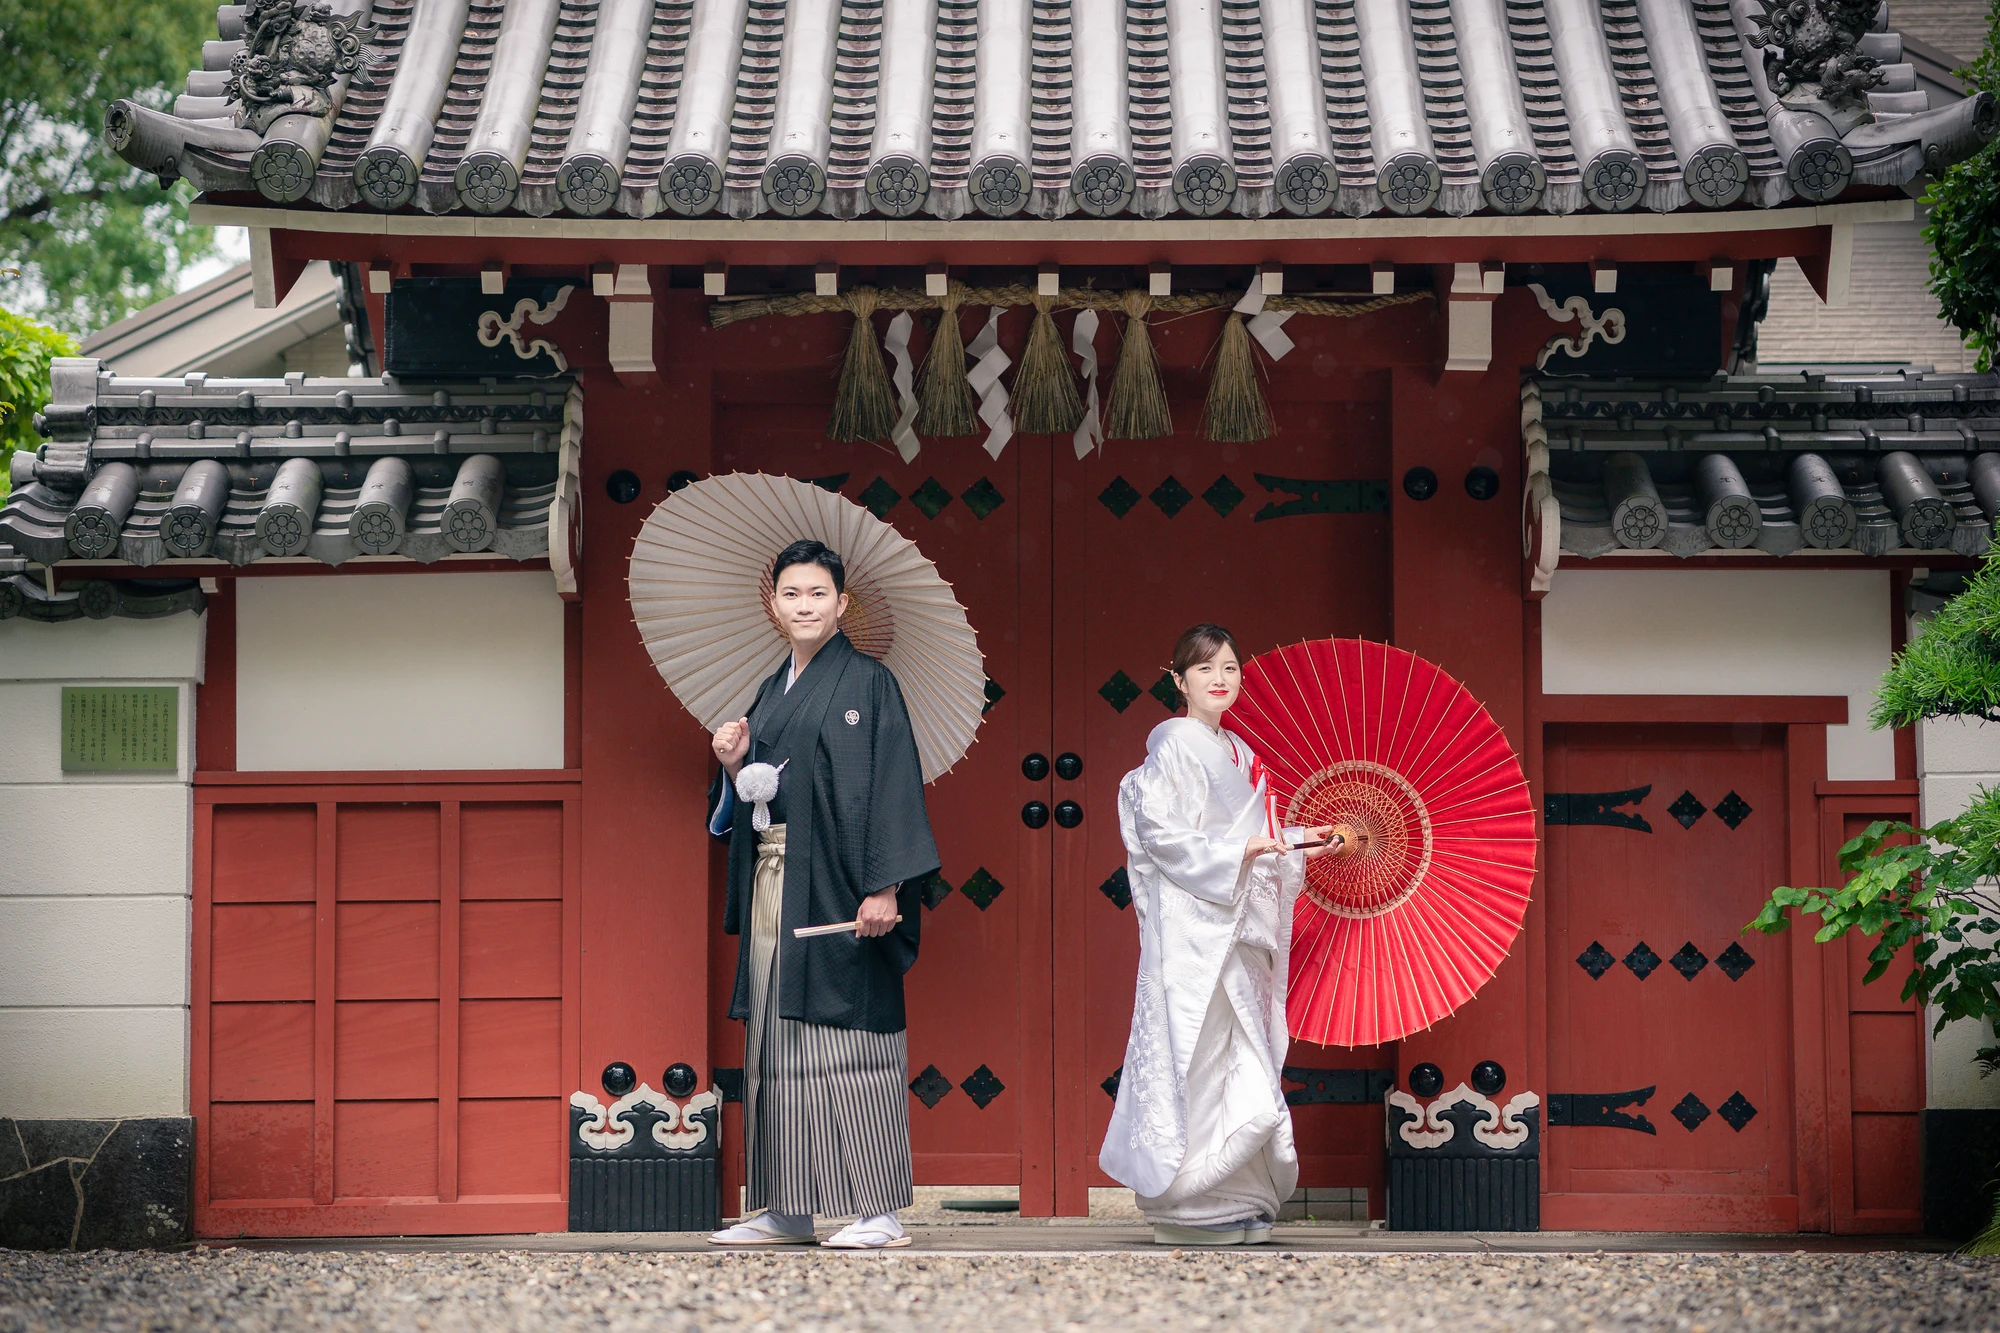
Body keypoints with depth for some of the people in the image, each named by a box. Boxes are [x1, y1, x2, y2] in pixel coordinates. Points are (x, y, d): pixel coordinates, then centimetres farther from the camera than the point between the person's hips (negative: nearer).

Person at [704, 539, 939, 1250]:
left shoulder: (868, 682, -3)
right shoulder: (771, 693, 18)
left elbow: (892, 787, -11)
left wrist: (884, 886, -19)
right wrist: (735, 765, -1)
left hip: (836, 884, -7)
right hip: (772, 883, 7)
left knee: (847, 1031, -9)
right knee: (777, 1042, 6)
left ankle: (877, 1211, -6)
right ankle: (787, 1210, 10)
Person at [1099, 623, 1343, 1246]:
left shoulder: (1237, 752, 18)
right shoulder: (1175, 744, -7)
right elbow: (1160, 833, -15)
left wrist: (1297, 843, 10)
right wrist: (1236, 853, -20)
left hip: (1235, 925, 9)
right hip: (1190, 920, -9)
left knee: (1241, 1055, 6)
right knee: (1198, 1053, -10)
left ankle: (1233, 1201, 9)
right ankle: (1194, 1205, -6)